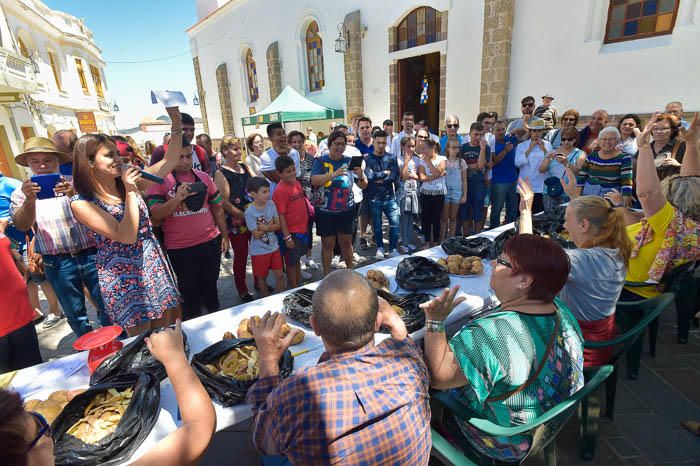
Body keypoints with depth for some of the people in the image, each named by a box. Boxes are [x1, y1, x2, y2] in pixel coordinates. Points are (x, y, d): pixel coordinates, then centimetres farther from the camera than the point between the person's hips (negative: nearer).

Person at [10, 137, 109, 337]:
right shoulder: (22, 192, 7)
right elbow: (21, 225, -6)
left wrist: (75, 195, -26)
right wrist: (30, 200, -24)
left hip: (91, 255, -1)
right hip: (57, 263, 1)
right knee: (75, 314, 12)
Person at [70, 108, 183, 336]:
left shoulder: (130, 182, 2)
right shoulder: (81, 203, -12)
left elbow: (169, 161, -4)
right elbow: (126, 236, -24)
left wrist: (176, 121, -12)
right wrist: (130, 192, -22)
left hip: (155, 268, 4)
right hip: (122, 276, -4)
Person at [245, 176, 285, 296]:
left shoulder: (271, 204, -6)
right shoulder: (250, 212, -19)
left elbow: (278, 225, -5)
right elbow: (257, 235, -19)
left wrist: (265, 228, -21)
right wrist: (270, 225, -11)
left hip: (274, 247, 4)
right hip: (259, 251, -4)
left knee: (280, 275, 10)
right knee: (262, 278, 13)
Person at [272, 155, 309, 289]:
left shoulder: (297, 184, 4)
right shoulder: (280, 191, -19)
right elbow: (280, 216, -18)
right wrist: (287, 237, -17)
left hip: (302, 229, 7)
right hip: (291, 233, -7)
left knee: (297, 259, 22)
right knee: (291, 262, 9)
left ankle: (299, 284, 38)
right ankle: (294, 289, 24)